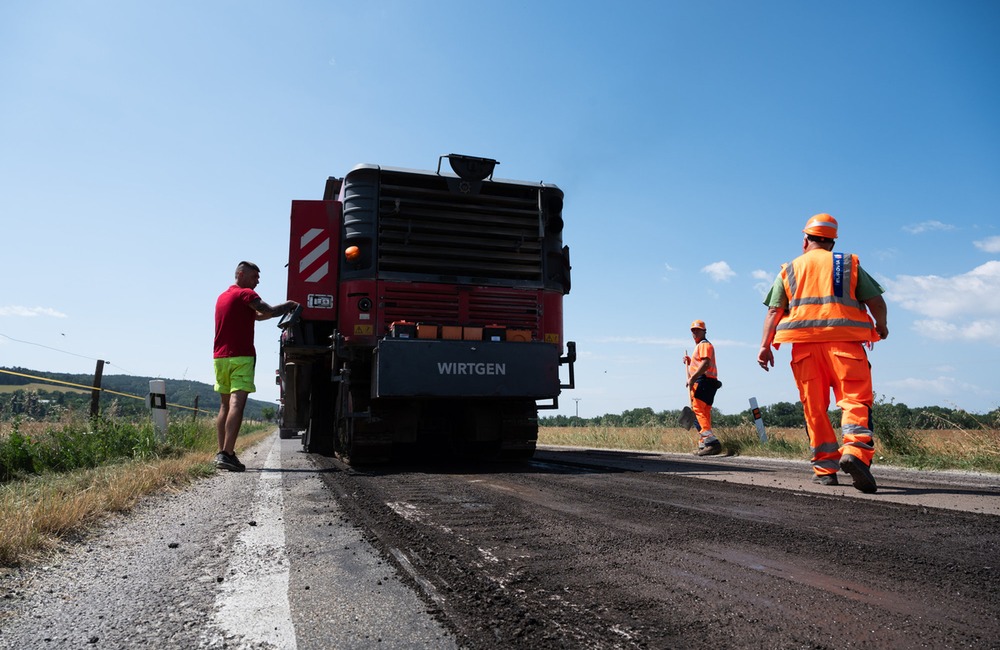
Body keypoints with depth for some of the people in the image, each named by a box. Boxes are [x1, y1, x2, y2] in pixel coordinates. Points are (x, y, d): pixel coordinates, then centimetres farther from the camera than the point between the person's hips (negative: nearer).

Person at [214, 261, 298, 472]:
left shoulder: (222, 296, 23)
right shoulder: (245, 294, -5)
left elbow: (257, 315, 21)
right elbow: (269, 312, -19)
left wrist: (284, 309, 12)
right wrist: (289, 305, -2)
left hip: (220, 357, 8)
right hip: (241, 357, -8)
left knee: (224, 405, 12)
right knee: (236, 404, -12)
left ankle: (221, 453, 11)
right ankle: (227, 454, -19)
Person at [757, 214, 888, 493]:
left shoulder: (789, 269, 17)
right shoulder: (849, 263, 15)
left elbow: (774, 311, 6)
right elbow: (876, 301, 8)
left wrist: (765, 345, 3)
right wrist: (881, 326, 26)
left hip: (805, 343, 1)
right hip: (844, 338, -1)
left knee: (814, 406, 6)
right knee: (856, 398, -5)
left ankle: (825, 467, 6)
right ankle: (855, 451, -28)